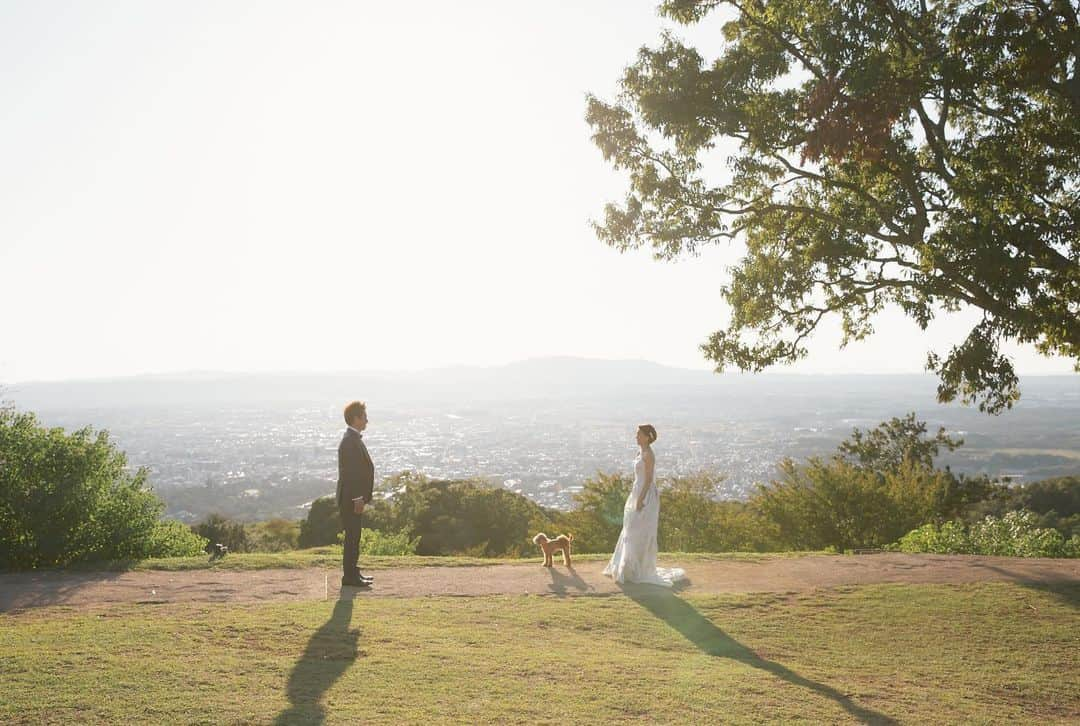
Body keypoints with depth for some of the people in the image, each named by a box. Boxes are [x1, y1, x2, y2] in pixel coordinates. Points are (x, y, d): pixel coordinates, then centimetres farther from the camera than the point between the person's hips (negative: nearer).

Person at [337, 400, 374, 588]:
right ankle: (350, 576, 2)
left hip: (354, 498, 10)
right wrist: (358, 499, -21)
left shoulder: (354, 439, 14)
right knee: (352, 537, -4)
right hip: (350, 499, -10)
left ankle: (352, 572, 24)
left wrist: (361, 497, 19)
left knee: (353, 537, 15)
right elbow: (349, 472, -22)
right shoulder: (350, 441, -18)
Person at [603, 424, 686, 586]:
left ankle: (640, 572, 2)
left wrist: (640, 499, -22)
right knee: (633, 533, 13)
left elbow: (649, 479, -19)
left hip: (645, 496, -10)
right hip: (639, 493, 10)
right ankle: (630, 568, 21)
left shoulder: (648, 454, -16)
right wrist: (635, 498, 22)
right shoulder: (642, 452, 14)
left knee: (641, 534, -5)